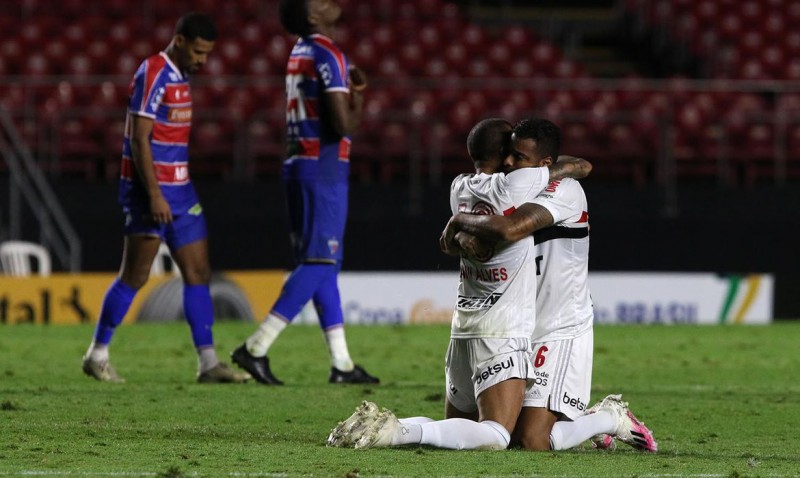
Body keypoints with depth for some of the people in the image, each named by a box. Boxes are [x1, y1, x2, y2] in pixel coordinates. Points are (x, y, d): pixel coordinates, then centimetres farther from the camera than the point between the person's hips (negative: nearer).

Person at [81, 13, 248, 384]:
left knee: (198, 273, 3)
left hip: (179, 189, 9)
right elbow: (139, 139, -19)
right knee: (134, 277, -3)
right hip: (152, 190, -9)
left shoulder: (179, 76, 14)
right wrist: (154, 195, -23)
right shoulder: (153, 75, -14)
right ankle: (97, 355, 9)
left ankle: (208, 363, 2)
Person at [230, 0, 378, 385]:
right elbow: (343, 124, -19)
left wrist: (350, 86, 10)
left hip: (299, 163, 10)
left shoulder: (301, 52, 14)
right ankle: (257, 348, -13)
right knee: (318, 263, -8)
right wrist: (357, 104, 1)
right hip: (324, 167, -10)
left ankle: (341, 363, 12)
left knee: (323, 265, 10)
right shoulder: (327, 56, -14)